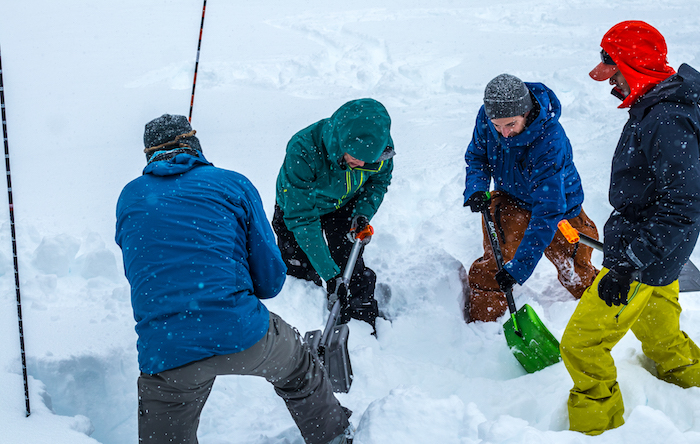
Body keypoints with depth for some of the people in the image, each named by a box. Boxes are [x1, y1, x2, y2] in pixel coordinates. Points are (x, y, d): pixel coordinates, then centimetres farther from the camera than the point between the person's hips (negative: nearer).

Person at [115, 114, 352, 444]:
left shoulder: (129, 198, 14)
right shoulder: (233, 183, 8)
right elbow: (270, 279, 7)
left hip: (163, 353, 1)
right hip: (242, 334, 0)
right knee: (298, 370, 30)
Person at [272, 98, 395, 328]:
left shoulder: (380, 145, -31)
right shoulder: (302, 152, -44)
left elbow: (379, 181, -5)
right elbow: (301, 218, -38)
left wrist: (364, 213, -25)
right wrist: (328, 273, -41)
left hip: (344, 206, 2)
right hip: (298, 205, -2)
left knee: (351, 270, -4)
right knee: (298, 272, 4)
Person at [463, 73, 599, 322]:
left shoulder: (551, 144, -39)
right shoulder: (487, 117, -23)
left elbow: (547, 212, -40)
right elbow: (477, 155, -1)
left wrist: (519, 267, -44)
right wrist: (476, 187, -24)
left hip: (559, 207, -3)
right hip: (510, 198, 3)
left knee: (576, 275, 9)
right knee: (492, 267, -14)